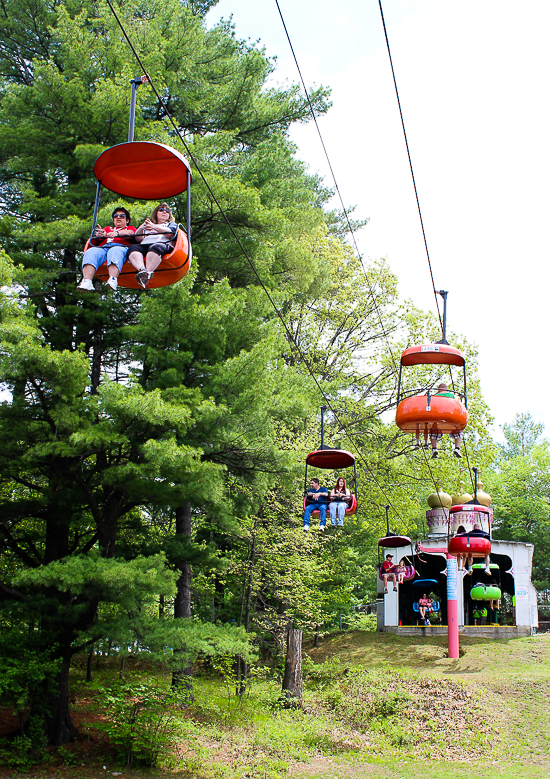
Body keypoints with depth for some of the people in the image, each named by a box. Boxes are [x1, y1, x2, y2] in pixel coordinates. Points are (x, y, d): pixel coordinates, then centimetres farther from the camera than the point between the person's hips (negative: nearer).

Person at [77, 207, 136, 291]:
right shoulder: (108, 228, 41)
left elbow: (130, 233, 6)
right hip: (103, 247, 3)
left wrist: (117, 233, -14)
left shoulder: (130, 228, 33)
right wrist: (100, 234, -7)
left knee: (115, 252, -40)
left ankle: (113, 280, -65)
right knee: (90, 252, -31)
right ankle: (86, 282, -52)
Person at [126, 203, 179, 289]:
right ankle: (142, 269, -60)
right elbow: (138, 238, 20)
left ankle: (148, 271, -65)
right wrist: (141, 228, -2)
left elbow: (170, 234, 5)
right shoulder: (147, 224, 39)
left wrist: (154, 227, -9)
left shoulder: (171, 224, 32)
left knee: (155, 248, -40)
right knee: (133, 248, -32)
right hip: (144, 245, 3)